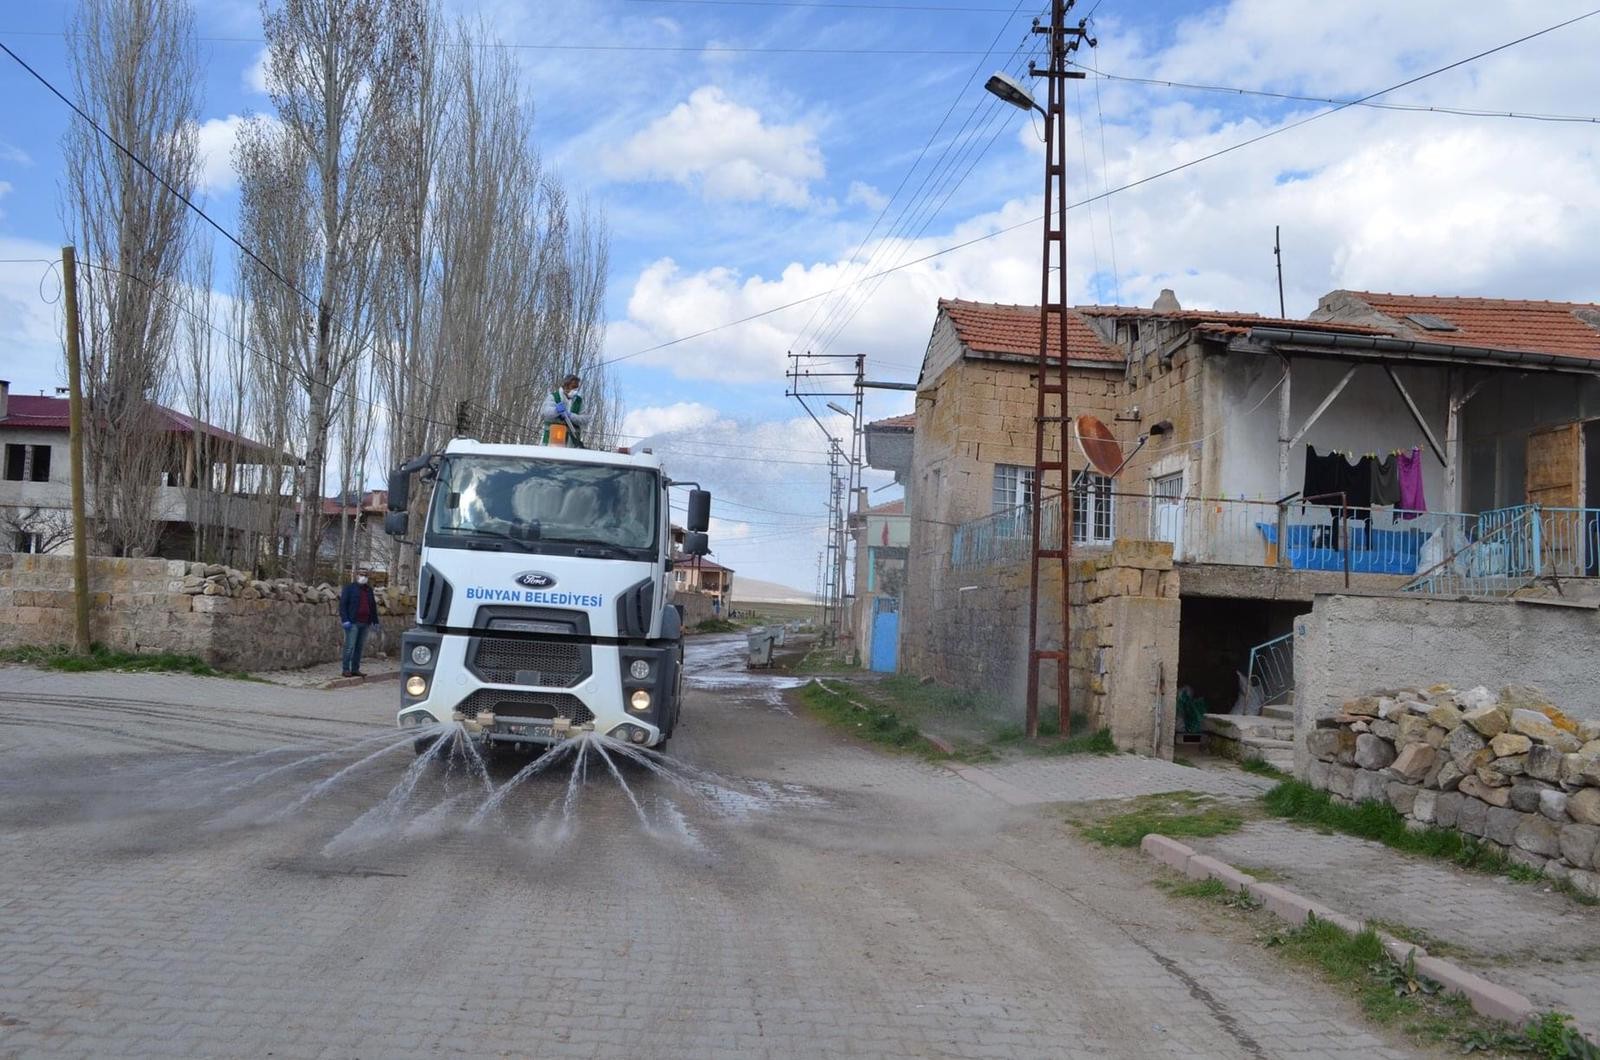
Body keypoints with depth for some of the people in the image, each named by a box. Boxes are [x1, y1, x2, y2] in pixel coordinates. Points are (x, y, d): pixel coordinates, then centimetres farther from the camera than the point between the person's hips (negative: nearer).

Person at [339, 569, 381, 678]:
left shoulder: (369, 590, 18)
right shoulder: (349, 588, 1)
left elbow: (373, 606, 23)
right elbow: (343, 604, -5)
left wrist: (374, 621, 16)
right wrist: (345, 620, -14)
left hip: (365, 623, 5)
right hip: (353, 623, -5)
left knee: (359, 647, 6)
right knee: (350, 647, -6)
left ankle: (355, 669, 11)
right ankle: (346, 670, -1)